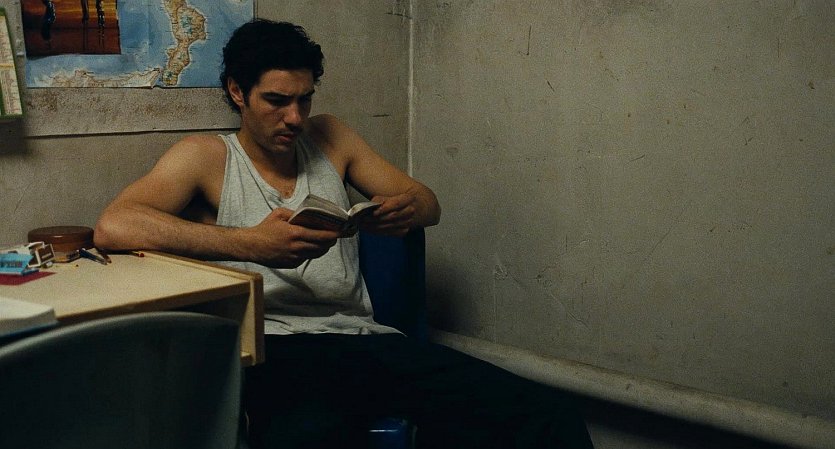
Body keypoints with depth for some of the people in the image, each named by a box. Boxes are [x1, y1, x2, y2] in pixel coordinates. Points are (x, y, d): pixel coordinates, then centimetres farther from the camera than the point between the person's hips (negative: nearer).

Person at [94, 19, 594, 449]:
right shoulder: (206, 157, 5)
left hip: (365, 337, 5)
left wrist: (409, 209, -5)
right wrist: (250, 244, -22)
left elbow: (429, 203, 22)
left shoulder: (328, 137, 20)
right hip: (278, 349, -4)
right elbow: (112, 226, -12)